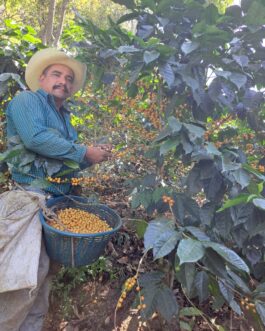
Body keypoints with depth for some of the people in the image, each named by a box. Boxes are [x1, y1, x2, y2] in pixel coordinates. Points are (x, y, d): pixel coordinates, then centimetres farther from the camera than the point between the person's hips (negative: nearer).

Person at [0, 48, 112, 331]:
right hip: (31, 194, -8)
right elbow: (35, 138, -20)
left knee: (42, 266, 12)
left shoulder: (64, 117, 21)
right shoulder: (27, 100, -1)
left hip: (58, 198, 8)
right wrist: (85, 152, -14)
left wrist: (95, 156, 4)